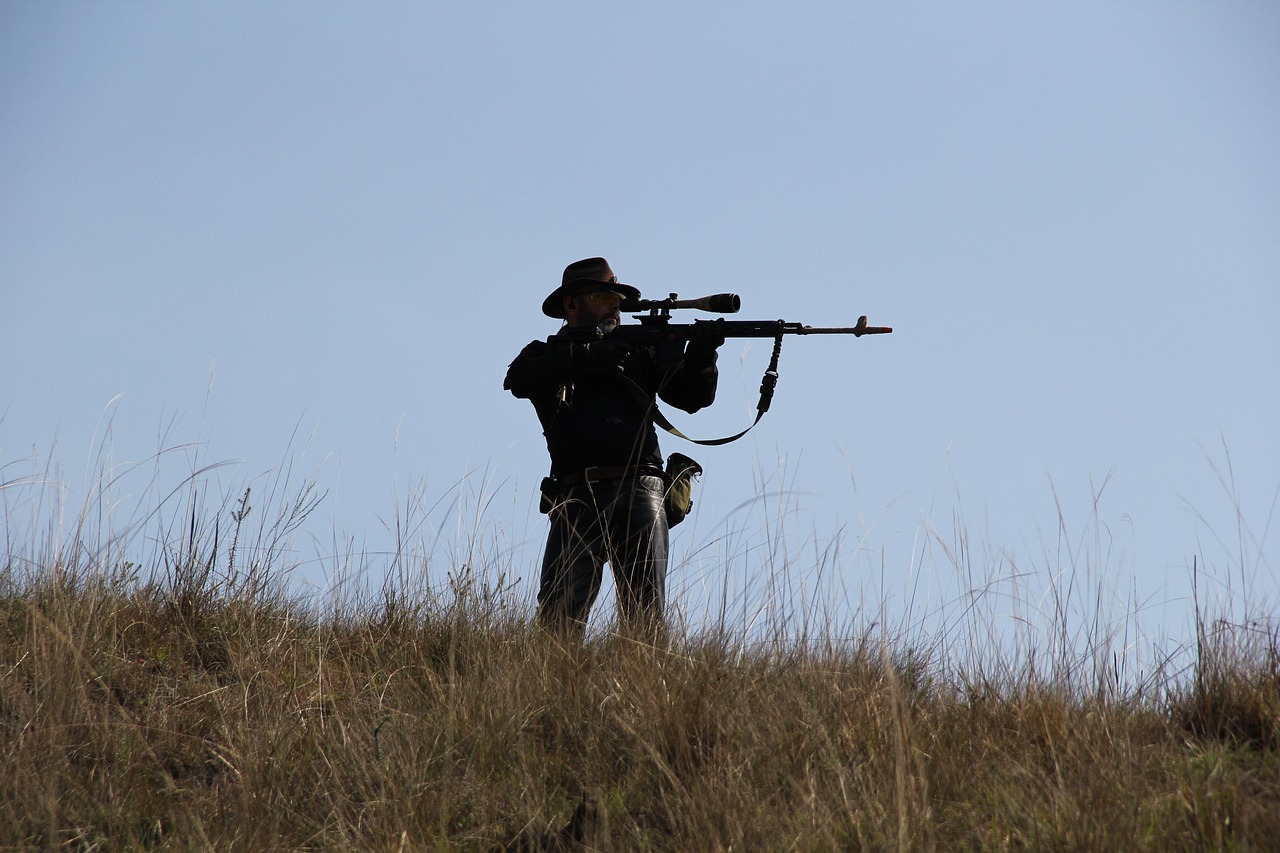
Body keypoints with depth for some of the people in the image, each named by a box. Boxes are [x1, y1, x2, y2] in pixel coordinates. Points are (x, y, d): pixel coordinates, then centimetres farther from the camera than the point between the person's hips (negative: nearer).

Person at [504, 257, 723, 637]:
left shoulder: (639, 352, 23)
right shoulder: (546, 355, 18)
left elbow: (692, 396, 15)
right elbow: (517, 379, -5)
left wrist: (700, 355, -6)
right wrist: (588, 357, -13)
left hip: (637, 494, 1)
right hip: (577, 500, -1)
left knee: (645, 612, -9)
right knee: (557, 613, -13)